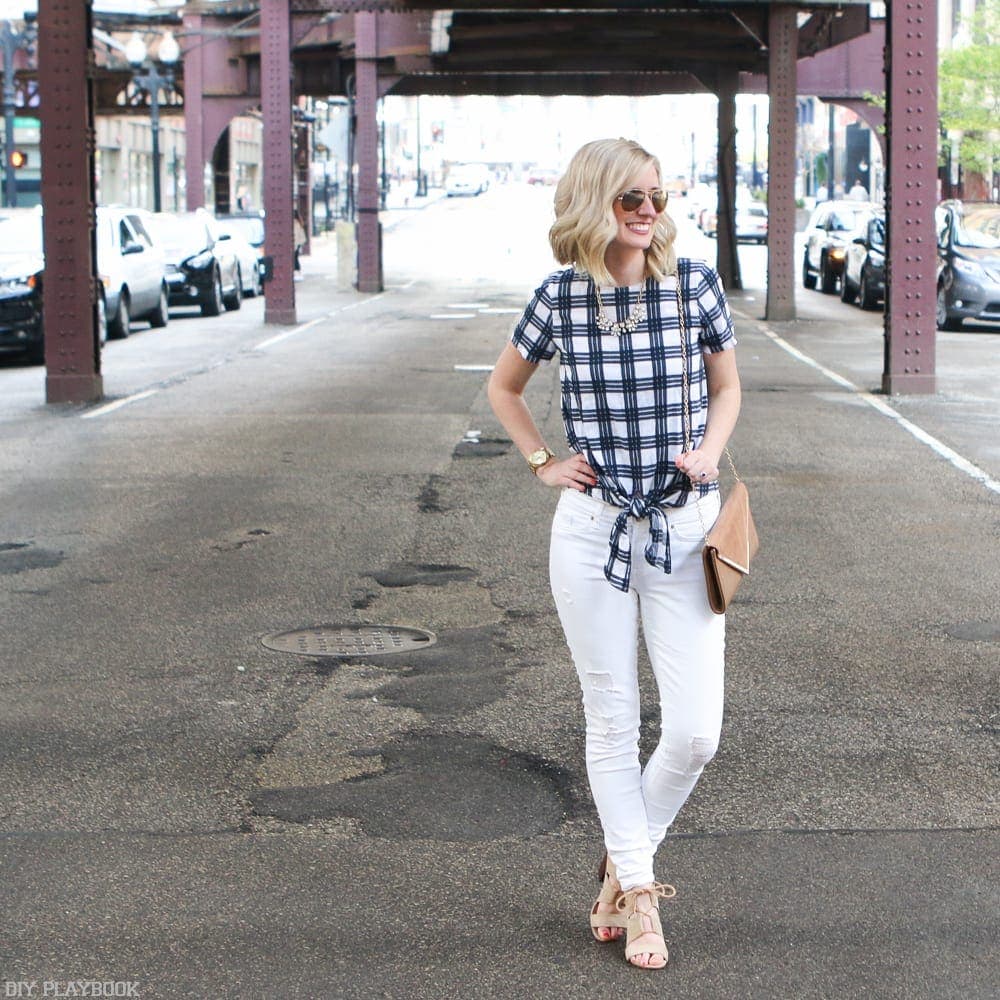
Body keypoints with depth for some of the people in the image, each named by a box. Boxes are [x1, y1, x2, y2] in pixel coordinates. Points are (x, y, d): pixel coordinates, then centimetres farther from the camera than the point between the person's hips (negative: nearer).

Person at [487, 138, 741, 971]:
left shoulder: (697, 286, -2)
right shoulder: (561, 297, -2)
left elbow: (726, 386, 12)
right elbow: (503, 386, 15)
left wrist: (711, 450, -5)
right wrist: (541, 460, 4)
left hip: (682, 528, 0)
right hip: (591, 527, 0)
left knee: (695, 732, -3)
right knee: (612, 721, 6)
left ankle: (626, 861, 24)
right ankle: (638, 895, 21)